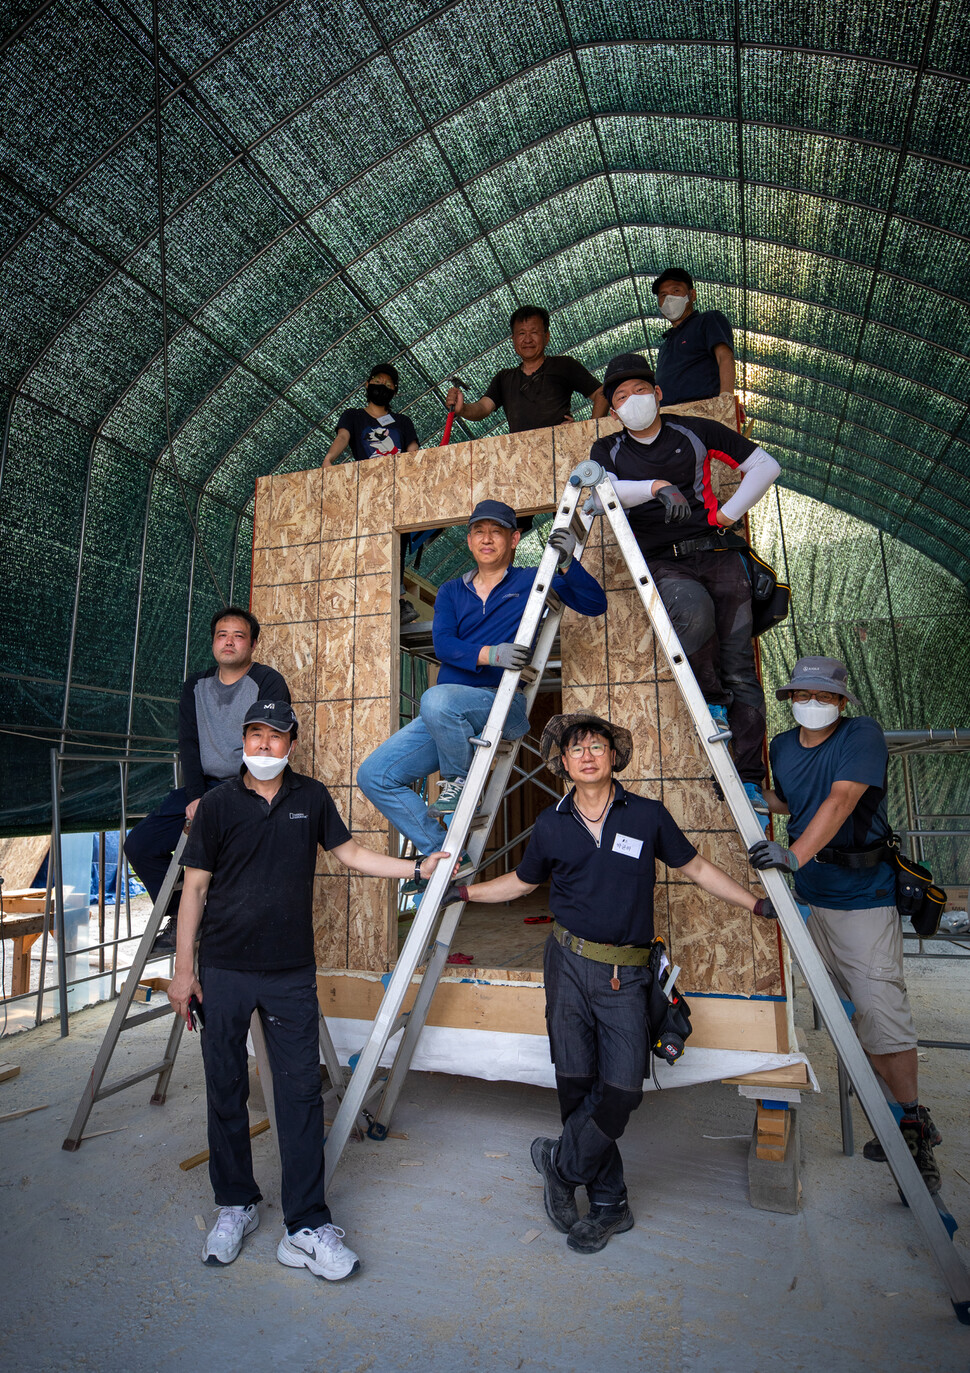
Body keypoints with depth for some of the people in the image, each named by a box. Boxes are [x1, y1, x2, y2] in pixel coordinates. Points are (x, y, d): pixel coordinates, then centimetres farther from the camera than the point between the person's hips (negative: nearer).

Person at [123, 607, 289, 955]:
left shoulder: (269, 682, -6)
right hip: (203, 786, 7)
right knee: (139, 844, 1)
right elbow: (189, 743, 5)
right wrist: (195, 796, -9)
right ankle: (181, 920, 16)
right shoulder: (196, 685, 13)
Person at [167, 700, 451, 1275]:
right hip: (223, 972, 0)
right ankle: (236, 1206, 32)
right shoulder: (218, 804, -2)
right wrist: (183, 969, -2)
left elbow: (351, 852, 12)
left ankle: (306, 1228, 13)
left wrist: (419, 868, 7)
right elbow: (195, 887, 1)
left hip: (291, 973, 1)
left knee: (301, 1092, 1)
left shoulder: (312, 797, 3)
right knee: (226, 1092, 10)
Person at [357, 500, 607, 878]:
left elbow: (595, 604, 1)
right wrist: (491, 654, -20)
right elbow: (443, 645, -1)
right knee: (373, 775, -4)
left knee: (437, 698, -37)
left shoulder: (533, 581, 10)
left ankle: (459, 783, -10)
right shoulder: (451, 592, 17)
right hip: (443, 718, 5)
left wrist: (567, 563, -15)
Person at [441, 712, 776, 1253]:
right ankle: (609, 1204, 25)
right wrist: (465, 891, 12)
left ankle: (561, 1166, 19)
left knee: (623, 1087, -8)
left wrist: (756, 903, 7)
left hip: (627, 972, -1)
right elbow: (522, 881, 17)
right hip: (570, 964, 1)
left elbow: (697, 867, 10)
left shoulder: (647, 816, -2)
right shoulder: (552, 825, 2)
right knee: (578, 1085, 5)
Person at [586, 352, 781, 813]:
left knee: (739, 667, -8)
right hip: (662, 563, -1)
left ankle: (750, 779, -4)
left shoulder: (694, 431, 13)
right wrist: (657, 486, -22)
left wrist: (729, 512, 4)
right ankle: (713, 701, -10)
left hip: (716, 553, 1)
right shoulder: (608, 450, 15)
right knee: (693, 609, -36)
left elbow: (765, 465, 13)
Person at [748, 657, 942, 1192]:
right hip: (811, 899, 6)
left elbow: (841, 800, -28)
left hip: (864, 897, -6)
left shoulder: (863, 734, -13)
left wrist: (796, 853, -40)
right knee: (853, 1014, 12)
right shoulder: (781, 746, 5)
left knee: (881, 1012, -7)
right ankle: (909, 1124, 28)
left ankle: (913, 1125, 13)